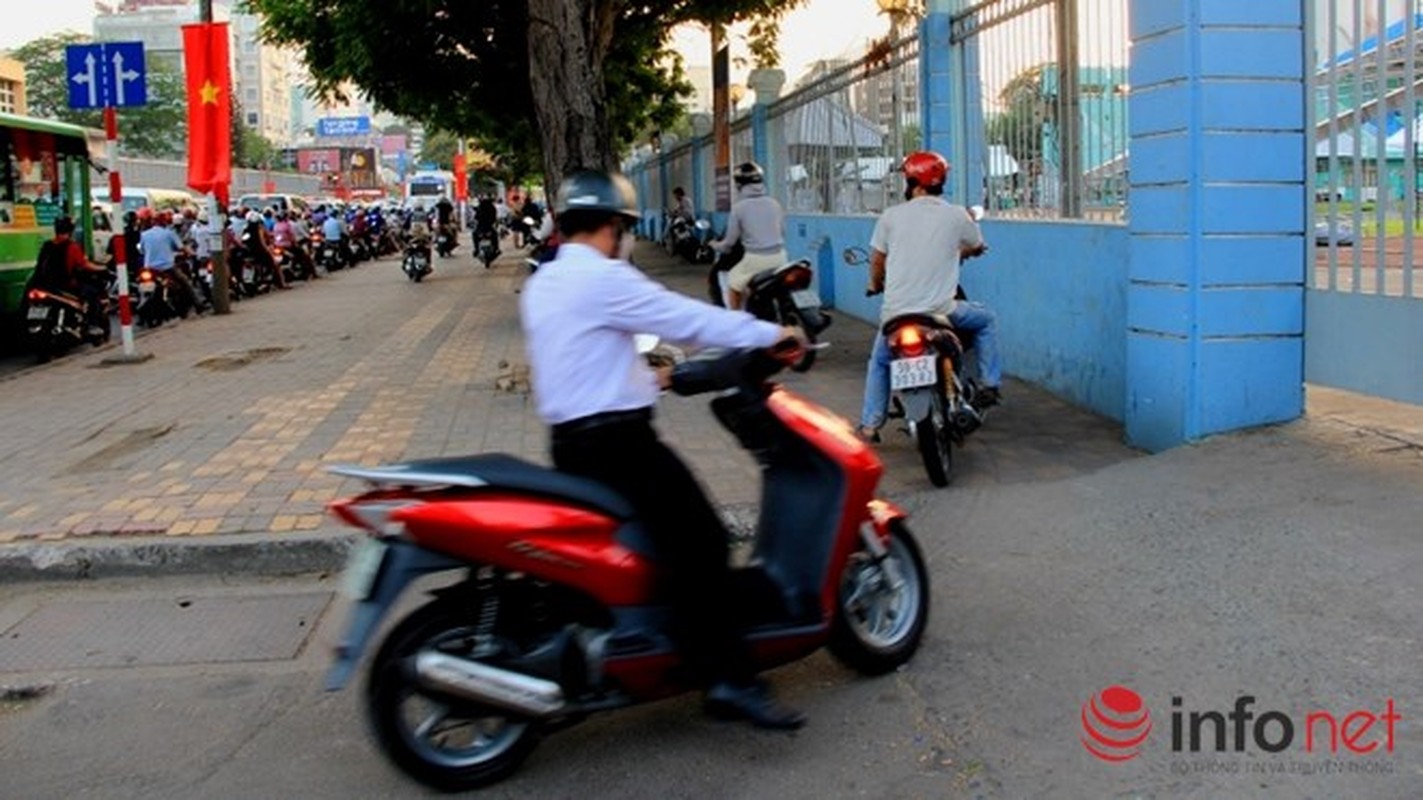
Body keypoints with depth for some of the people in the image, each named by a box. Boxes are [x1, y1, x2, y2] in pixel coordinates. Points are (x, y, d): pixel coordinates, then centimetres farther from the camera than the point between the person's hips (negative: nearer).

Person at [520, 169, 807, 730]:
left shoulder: (540, 286, 17)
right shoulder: (602, 278, -13)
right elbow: (686, 318, -14)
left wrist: (642, 377, 34)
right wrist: (770, 333, -5)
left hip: (571, 441, 10)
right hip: (618, 441, -10)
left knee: (684, 538, 20)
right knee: (699, 541, -15)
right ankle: (728, 677, -22)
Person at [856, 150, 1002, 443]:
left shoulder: (891, 216, -1)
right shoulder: (956, 215, -1)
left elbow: (877, 260, 9)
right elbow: (977, 247, 18)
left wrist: (876, 285, 31)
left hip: (896, 312, 1)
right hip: (941, 310, -1)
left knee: (879, 363, 26)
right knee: (986, 319, 27)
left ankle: (869, 425, 20)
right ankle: (990, 385, 20)